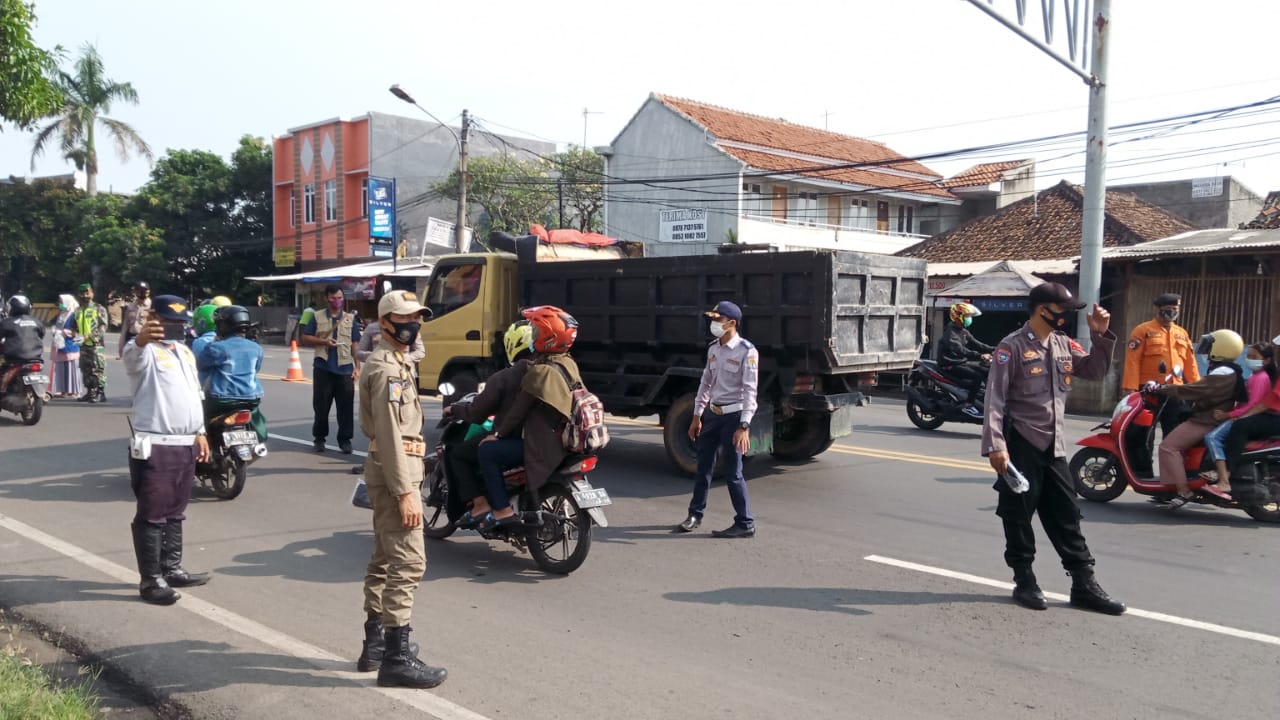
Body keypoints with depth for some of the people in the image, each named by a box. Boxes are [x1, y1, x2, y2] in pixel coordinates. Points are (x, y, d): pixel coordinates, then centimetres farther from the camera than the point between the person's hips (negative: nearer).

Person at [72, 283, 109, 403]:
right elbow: (75, 327, 25)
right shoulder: (78, 311, 18)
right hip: (83, 346, 7)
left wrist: (88, 336, -21)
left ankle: (101, 393, -6)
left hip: (96, 345, -7)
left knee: (98, 370, -8)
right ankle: (90, 392, 17)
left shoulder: (99, 309, -2)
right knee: (86, 370, 10)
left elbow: (102, 328, -10)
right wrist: (76, 334, 1)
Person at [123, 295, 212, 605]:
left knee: (175, 513, 17)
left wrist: (200, 432, 21)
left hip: (185, 443, 8)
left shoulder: (185, 352, 16)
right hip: (154, 446, -8)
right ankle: (151, 579, 5)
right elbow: (132, 353, -36)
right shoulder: (145, 351, -10)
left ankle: (172, 569, 27)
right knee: (152, 514, -2)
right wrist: (141, 338, -60)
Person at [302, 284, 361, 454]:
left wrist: (357, 367, 1)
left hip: (345, 369, 0)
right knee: (321, 406, 6)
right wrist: (323, 341, -10)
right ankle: (319, 438, 19)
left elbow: (355, 345, 8)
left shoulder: (350, 319, 10)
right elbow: (305, 338, 6)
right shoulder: (317, 318, 7)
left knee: (346, 407, 1)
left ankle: (345, 439, 9)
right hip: (323, 368, 0)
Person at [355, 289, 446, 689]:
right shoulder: (387, 368, -15)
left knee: (385, 559, 16)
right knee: (408, 561, -11)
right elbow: (390, 435, -22)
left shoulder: (394, 363, 17)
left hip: (389, 472, 11)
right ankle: (397, 657, -7)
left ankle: (375, 644, 26)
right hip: (395, 473, -11)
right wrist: (405, 492, -25)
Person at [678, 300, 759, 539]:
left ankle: (745, 524, 8)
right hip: (712, 413, 7)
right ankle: (695, 514, 29)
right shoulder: (713, 348, 9)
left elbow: (750, 390, -17)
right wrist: (697, 416, 12)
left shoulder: (746, 351, -13)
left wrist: (744, 426, -23)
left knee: (733, 473, -3)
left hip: (733, 416, -7)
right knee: (704, 467, 14)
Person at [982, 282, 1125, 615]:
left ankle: (1083, 584, 18)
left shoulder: (1064, 345, 10)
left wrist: (1101, 335, 3)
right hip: (1021, 444, -7)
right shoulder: (1012, 348, -11)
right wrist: (995, 445, -23)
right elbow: (995, 399, -15)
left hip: (1053, 445, 7)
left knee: (1065, 514, 11)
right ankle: (1024, 582, 16)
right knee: (1018, 515, 3)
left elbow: (1095, 371, 19)